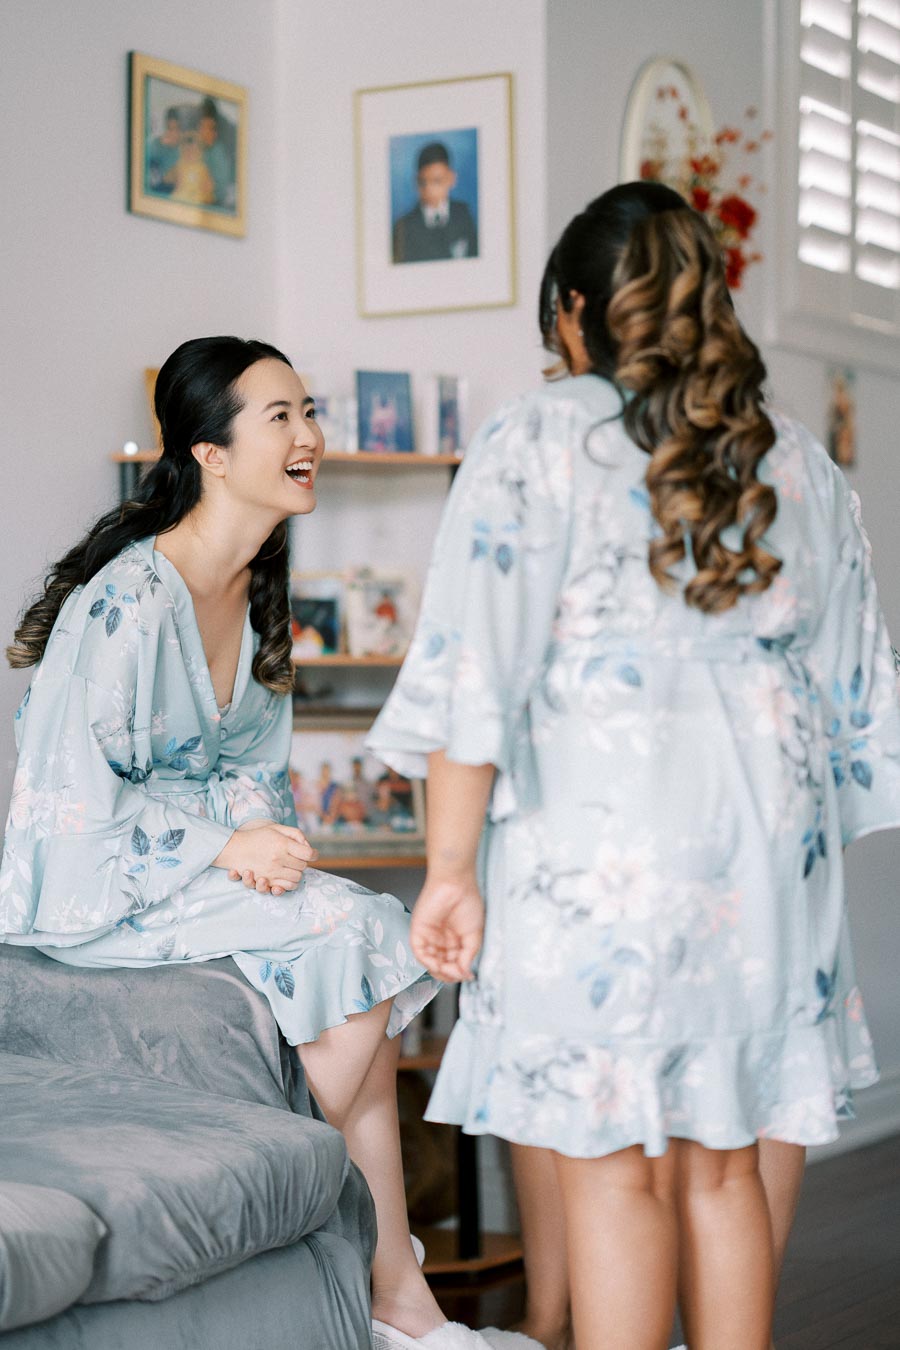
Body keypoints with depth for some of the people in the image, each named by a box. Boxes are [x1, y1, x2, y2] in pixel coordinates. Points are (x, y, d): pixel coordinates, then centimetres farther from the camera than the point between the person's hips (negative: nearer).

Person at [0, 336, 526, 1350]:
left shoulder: (254, 590, 7)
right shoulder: (129, 600, -21)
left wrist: (258, 836, -8)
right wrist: (225, 845, -19)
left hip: (207, 858, 8)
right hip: (91, 888, -8)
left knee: (374, 940, -15)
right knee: (353, 936, -22)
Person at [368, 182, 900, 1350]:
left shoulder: (537, 442, -2)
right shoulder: (800, 465, 13)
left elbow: (475, 673, -8)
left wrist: (453, 869, -6)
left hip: (599, 849, -4)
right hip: (766, 850, 5)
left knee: (612, 1168, 2)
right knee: (723, 1165, 12)